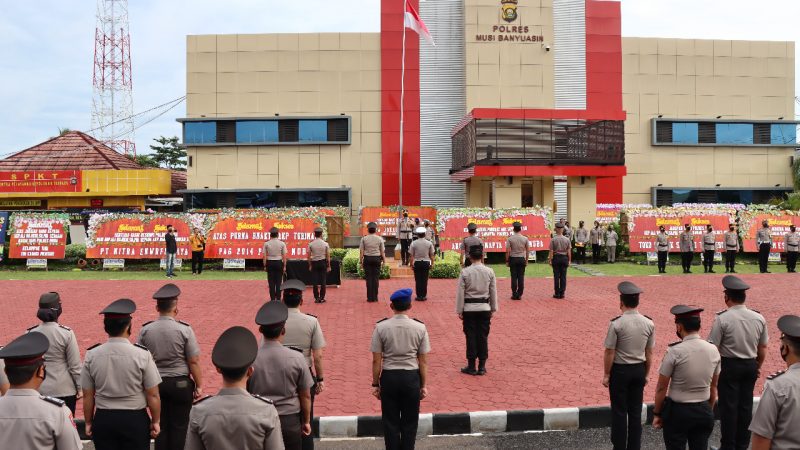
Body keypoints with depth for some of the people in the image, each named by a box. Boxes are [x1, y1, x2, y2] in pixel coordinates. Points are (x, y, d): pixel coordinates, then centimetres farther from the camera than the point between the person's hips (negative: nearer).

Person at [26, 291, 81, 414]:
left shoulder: (30, 334, -3)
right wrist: (80, 387, 3)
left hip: (38, 390, 3)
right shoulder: (66, 333, -11)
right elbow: (75, 365, -8)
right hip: (64, 390, -3)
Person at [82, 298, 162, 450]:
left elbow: (87, 395, 2)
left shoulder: (91, 355, -6)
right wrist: (156, 421, 4)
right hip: (135, 420, -3)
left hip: (103, 419, 3)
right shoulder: (142, 355, -13)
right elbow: (153, 395, -9)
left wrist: (88, 423, 14)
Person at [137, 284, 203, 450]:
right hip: (180, 383, -3)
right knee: (179, 426, 7)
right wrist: (199, 386, -1)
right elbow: (194, 362, -12)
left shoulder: (145, 330, -4)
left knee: (160, 426, 15)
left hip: (155, 384, 4)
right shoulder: (184, 330, -14)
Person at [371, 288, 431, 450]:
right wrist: (423, 385, 8)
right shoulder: (420, 328, -6)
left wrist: (375, 384, 4)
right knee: (410, 422, 15)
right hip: (411, 377, 0)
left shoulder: (381, 327, -8)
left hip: (389, 377, 0)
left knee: (390, 421, 14)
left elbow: (376, 360, -6)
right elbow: (423, 361, -2)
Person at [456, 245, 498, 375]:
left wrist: (459, 310, 2)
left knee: (471, 336, 5)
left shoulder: (465, 272, -9)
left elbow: (460, 293, -6)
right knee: (483, 336, 8)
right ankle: (482, 367, 13)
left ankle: (471, 366, 11)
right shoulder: (489, 272, -3)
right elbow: (493, 292, 4)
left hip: (469, 308, -2)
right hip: (484, 308, 2)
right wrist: (493, 309, 15)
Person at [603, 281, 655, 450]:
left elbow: (609, 352, -14)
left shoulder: (616, 324, -19)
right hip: (639, 370, 4)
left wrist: (606, 375, -2)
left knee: (619, 412, 8)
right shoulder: (649, 324, -5)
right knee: (635, 411, 14)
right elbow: (649, 353, 3)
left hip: (620, 370, -4)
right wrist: (646, 374, 15)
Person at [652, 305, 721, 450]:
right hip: (704, 411, 4)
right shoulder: (713, 350, -2)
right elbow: (713, 387, 8)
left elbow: (661, 388, -12)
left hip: (678, 411, -4)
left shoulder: (675, 351, -18)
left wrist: (657, 414, 0)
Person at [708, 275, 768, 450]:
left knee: (728, 407, 5)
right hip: (750, 366, 5)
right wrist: (757, 367, 21)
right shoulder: (759, 318, -3)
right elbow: (763, 348, 6)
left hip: (729, 366, -5)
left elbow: (713, 348, -15)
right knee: (746, 406, 14)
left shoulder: (723, 319, -18)